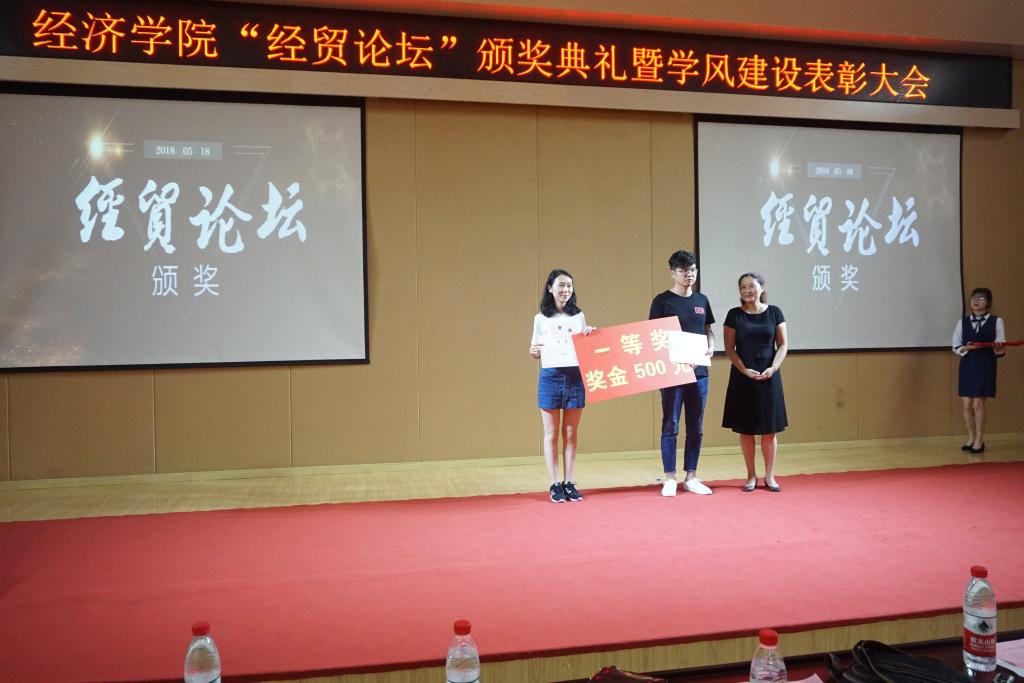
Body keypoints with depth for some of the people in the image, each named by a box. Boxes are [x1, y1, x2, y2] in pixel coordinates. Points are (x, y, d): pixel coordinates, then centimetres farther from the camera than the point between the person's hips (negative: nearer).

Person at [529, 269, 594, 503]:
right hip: (550, 378, -1)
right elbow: (536, 351, 8)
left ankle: (569, 482, 15)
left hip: (575, 378, 2)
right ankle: (555, 484, 10)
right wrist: (533, 351, -14)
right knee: (551, 434, 4)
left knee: (571, 434, 7)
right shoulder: (541, 318, 4)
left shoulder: (579, 316, 9)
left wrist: (591, 336, -6)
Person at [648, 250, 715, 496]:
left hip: (699, 371, 5)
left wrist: (710, 347, -4)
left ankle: (691, 477, 20)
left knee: (696, 427, 9)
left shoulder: (702, 300, 10)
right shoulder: (662, 300, -3)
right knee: (671, 426, 2)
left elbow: (709, 331, 17)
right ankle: (670, 478, 11)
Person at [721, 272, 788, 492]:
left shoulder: (774, 312, 3)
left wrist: (772, 368, -11)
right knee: (745, 428, 4)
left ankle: (770, 476, 14)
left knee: (769, 429, 3)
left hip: (769, 377, 0)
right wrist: (744, 370, -13)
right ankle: (751, 476, 15)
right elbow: (730, 349, 0)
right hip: (742, 377, 0)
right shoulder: (734, 315, 1)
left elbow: (782, 345, 3)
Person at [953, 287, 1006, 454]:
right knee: (967, 405, 4)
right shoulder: (963, 322, 8)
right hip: (967, 365, 3)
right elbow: (955, 347, 7)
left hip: (986, 366, -3)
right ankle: (971, 438, 18)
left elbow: (1001, 348, -1)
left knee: (978, 404, -5)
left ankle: (979, 441, 6)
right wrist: (966, 348, -13)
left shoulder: (996, 321, 1)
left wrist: (998, 351, -23)